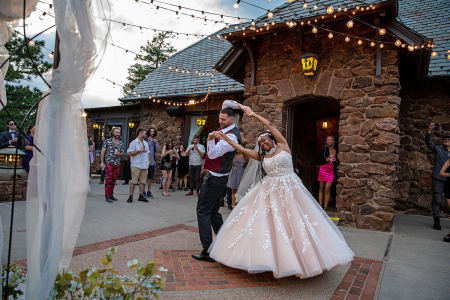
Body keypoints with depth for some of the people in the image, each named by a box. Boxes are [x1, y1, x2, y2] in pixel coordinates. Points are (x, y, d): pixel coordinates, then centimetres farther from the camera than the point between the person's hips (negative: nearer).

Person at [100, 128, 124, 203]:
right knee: (109, 180, -9)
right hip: (109, 163, -4)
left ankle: (111, 195, 16)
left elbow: (122, 154, 18)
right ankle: (107, 196, -4)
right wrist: (102, 162, -7)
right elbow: (102, 152, 1)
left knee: (114, 180, 7)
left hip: (117, 164, 4)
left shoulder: (121, 143, 14)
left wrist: (119, 154, -5)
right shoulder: (107, 141, 3)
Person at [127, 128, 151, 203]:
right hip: (136, 165, -6)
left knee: (143, 181, 6)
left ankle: (141, 196, 13)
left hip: (145, 166, 6)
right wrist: (139, 151, -15)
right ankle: (130, 196, 3)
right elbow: (130, 153, -8)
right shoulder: (134, 143, -2)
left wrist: (150, 160, 11)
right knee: (134, 181, -4)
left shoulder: (146, 143, 19)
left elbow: (148, 152, 26)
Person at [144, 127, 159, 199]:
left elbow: (157, 151, 5)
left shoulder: (155, 140, 10)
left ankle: (149, 192, 18)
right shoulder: (146, 139, -5)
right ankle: (143, 192, 9)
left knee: (150, 178, 10)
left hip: (152, 161, 4)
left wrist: (155, 143, -7)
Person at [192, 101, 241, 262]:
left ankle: (207, 251, -5)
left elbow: (213, 154, -25)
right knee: (213, 211, 16)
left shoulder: (231, 136, -19)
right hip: (218, 177, 10)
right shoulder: (226, 129, 9)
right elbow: (225, 106, 23)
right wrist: (227, 105, 4)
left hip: (215, 178, -10)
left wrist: (211, 139, -39)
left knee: (203, 210, -8)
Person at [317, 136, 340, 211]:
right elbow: (318, 161, 1)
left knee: (327, 189, -7)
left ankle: (325, 208, 1)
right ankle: (320, 206, 15)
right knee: (321, 189, 6)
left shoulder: (336, 151, 4)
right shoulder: (324, 150, 2)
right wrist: (326, 160, -13)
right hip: (323, 170, 0)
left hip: (331, 172, 0)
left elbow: (338, 163, 15)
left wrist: (335, 160, -6)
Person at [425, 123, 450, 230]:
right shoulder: (438, 150, 6)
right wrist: (429, 131, -25)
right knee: (436, 200, -1)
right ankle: (436, 222, 8)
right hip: (438, 179, -3)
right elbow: (428, 142, -10)